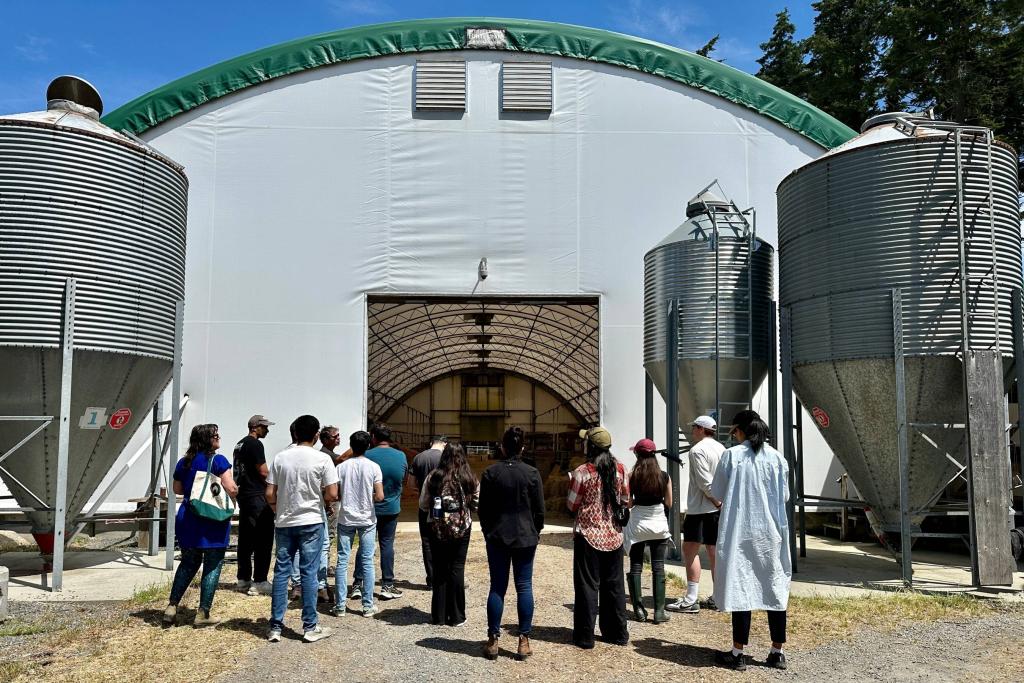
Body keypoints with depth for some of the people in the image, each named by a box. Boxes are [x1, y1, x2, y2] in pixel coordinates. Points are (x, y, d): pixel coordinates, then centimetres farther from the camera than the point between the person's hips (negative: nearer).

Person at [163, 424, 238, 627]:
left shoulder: (184, 462, 7)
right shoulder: (218, 460, -12)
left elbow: (177, 489, 19)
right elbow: (232, 490, -17)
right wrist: (235, 491, 4)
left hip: (188, 520, 6)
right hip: (214, 522, -6)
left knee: (188, 563, 21)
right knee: (212, 567, 4)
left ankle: (171, 606, 20)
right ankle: (203, 614, 7)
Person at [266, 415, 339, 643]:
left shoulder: (280, 457, 0)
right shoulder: (322, 459, -8)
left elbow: (270, 495, 0)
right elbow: (332, 495, -11)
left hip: (284, 523, 3)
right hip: (311, 523, -3)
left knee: (281, 572, 9)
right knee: (309, 573, 3)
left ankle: (276, 627, 13)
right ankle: (310, 627, 10)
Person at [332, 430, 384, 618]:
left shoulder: (341, 467, -4)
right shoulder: (373, 467, -7)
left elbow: (335, 495, -3)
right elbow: (379, 496, -13)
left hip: (345, 519, 1)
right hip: (367, 520, -1)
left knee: (342, 562, 7)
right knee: (367, 562, 6)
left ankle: (340, 605, 9)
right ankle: (368, 606, 9)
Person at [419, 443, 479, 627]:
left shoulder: (433, 477, -6)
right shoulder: (470, 479, -6)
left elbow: (423, 505, 0)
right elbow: (477, 504, -1)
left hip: (438, 529, 0)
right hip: (462, 529, 0)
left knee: (440, 570, 10)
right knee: (457, 569, 7)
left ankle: (439, 616, 15)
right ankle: (456, 616, 12)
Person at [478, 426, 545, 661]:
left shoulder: (490, 473, -4)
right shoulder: (532, 474, -5)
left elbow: (483, 509, 1)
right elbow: (540, 510, -1)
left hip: (497, 538, 1)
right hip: (525, 538, 0)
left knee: (497, 587, 7)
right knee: (524, 587, 5)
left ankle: (493, 640, 10)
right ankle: (524, 640, 8)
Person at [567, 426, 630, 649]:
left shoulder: (582, 472, -14)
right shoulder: (620, 468, -1)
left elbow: (572, 506, -7)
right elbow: (626, 500, 6)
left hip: (588, 534, -4)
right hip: (614, 535, 4)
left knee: (587, 585, 4)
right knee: (613, 584, 14)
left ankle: (585, 636, 8)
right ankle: (617, 633, 21)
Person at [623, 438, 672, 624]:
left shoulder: (632, 476, -8)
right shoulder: (664, 477, -3)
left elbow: (627, 504, -7)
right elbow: (669, 504, 3)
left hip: (637, 525, -1)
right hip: (659, 524, 1)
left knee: (636, 567, 8)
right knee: (658, 567, 5)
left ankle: (639, 610, 7)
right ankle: (659, 611, 2)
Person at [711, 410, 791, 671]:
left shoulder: (731, 455, -7)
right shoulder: (777, 457, 1)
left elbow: (717, 492, 0)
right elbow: (784, 495, 8)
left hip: (739, 530, -3)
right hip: (772, 531, 3)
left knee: (741, 587, 2)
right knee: (774, 587, 10)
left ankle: (738, 653, 6)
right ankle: (777, 652, 16)